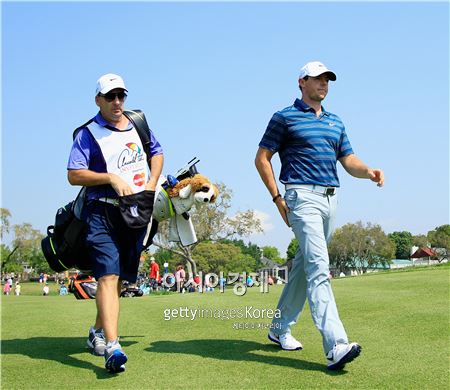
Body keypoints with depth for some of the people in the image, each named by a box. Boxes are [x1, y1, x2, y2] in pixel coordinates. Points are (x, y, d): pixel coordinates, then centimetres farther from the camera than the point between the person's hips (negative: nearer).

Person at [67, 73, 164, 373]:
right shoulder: (88, 134, -1)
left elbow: (157, 153, 23)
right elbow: (74, 175, -6)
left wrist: (151, 185, 7)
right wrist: (111, 177, -15)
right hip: (103, 213, -5)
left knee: (120, 278, 11)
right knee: (108, 276, -18)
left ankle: (98, 331, 29)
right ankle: (112, 347, -23)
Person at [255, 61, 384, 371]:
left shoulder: (335, 122, 20)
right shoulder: (285, 117, 2)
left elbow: (348, 160, 15)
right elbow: (262, 158, 1)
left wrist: (368, 171, -8)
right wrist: (277, 198, -8)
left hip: (331, 197, 7)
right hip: (303, 196, -7)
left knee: (304, 264, 13)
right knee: (318, 267, -18)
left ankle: (281, 328, 27)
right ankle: (336, 346, -24)